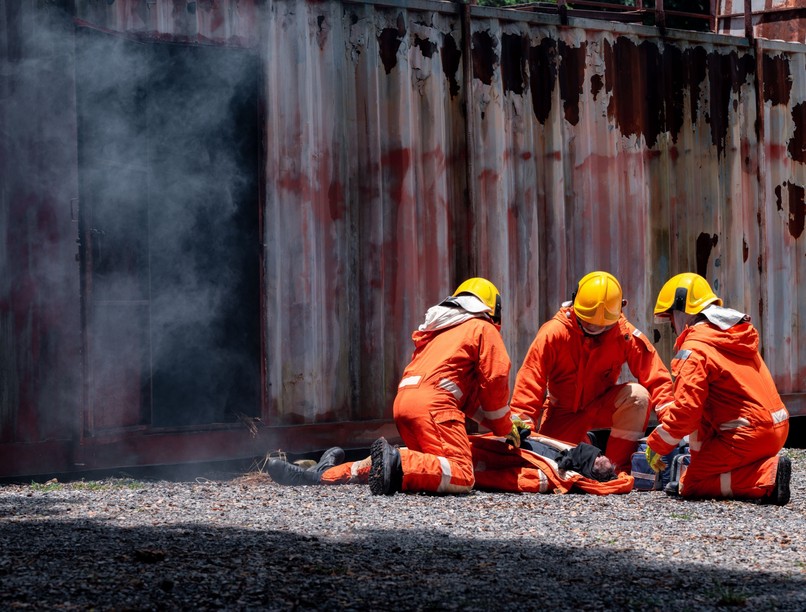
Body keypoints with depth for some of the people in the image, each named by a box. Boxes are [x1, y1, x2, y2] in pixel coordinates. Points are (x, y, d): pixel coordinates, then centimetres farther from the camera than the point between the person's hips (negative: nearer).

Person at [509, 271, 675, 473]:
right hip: (563, 412, 0)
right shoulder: (553, 332, -21)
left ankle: (619, 468, -19)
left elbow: (655, 375, -15)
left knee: (638, 395, -29)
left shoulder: (626, 335, -17)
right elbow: (530, 378, -22)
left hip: (602, 407, 0)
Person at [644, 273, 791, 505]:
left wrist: (656, 446, -5)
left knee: (690, 486, -2)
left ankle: (769, 474, -16)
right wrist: (698, 453, 30)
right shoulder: (739, 335, 18)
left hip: (748, 436, -9)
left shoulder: (695, 349, -11)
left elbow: (685, 409, -19)